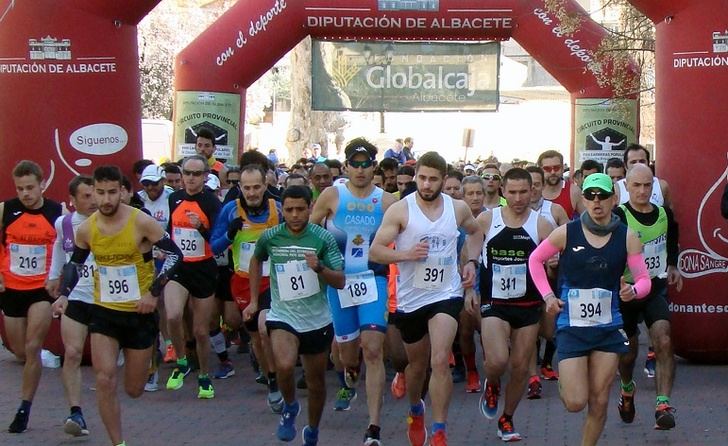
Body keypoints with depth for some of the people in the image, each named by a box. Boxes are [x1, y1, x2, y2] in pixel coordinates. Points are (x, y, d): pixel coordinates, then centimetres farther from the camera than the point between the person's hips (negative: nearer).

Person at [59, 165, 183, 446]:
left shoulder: (141, 222, -15)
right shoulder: (86, 229, -4)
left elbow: (174, 255, -10)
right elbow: (75, 264, 13)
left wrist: (154, 291, -18)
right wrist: (64, 295, -3)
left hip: (140, 313, -2)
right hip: (104, 312, 2)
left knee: (134, 390, 9)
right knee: (105, 380, -15)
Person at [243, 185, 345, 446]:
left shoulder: (323, 238, -9)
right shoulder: (270, 237, -5)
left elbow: (340, 282, -9)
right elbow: (256, 260, 17)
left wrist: (319, 268, -28)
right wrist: (253, 300, 15)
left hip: (317, 319, 1)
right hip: (282, 316, -1)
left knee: (316, 382, 13)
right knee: (285, 366, -28)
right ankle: (289, 406, 3)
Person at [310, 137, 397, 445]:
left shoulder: (386, 201, 0)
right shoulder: (332, 195, -1)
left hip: (373, 280, -1)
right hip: (339, 281, 1)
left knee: (373, 349, -14)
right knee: (347, 348, 13)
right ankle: (350, 376, 54)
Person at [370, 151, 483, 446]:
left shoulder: (458, 208, -1)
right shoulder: (400, 210, -9)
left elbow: (475, 231, 22)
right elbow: (375, 251, -11)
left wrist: (471, 262, 8)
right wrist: (407, 254, -26)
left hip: (446, 295, 0)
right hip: (410, 299, 0)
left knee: (440, 361, -18)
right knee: (417, 364, 17)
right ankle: (415, 412, 48)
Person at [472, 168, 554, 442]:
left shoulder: (542, 225, -3)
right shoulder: (486, 220, -3)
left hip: (528, 306, 1)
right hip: (494, 304, -1)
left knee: (521, 367, 6)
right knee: (497, 361, -19)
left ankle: (507, 420, 27)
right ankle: (491, 386, 17)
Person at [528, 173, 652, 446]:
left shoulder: (627, 237, -2)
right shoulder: (566, 233, -6)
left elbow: (644, 279, 0)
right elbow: (535, 259, 8)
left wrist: (633, 291, -22)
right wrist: (548, 295, -2)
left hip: (608, 327, 2)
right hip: (571, 326, -2)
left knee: (599, 402, 4)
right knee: (575, 403, -5)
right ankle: (564, 381, 30)